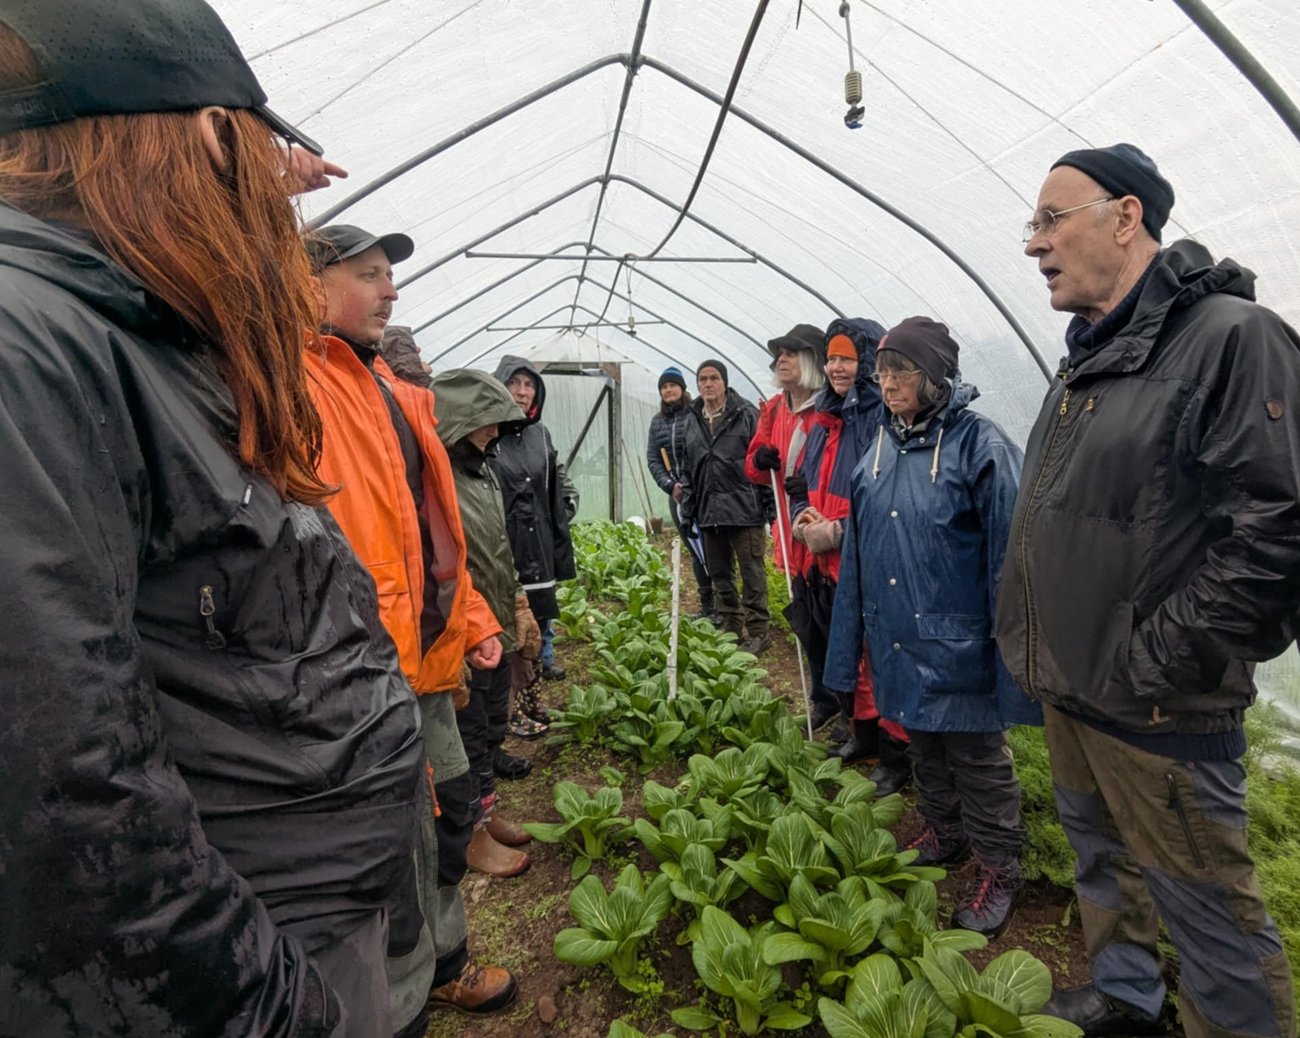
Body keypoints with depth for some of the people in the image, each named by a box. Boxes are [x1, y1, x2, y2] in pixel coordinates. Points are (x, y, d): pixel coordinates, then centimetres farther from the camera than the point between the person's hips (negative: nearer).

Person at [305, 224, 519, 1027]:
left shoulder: (392, 389, 15)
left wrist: (472, 616, 16)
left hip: (426, 653, 9)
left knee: (450, 809, 22)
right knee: (403, 843, 5)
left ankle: (443, 962, 45)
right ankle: (401, 1007, 29)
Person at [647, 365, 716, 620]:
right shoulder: (657, 421, 12)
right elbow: (652, 459, 9)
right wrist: (670, 485, -5)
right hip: (676, 494, 6)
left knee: (708, 547, -6)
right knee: (695, 550, 11)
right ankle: (706, 604, 20)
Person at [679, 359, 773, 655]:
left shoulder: (747, 414, -5)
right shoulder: (693, 420, 13)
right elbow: (688, 467, 18)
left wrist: (770, 506, -10)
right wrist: (687, 508, 13)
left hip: (744, 508, -6)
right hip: (709, 510, 6)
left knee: (752, 573, 0)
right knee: (719, 575, 14)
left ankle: (757, 631, 12)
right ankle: (731, 628, 28)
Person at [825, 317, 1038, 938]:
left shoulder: (977, 444, -14)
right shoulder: (880, 445, 6)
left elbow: (1009, 553, -14)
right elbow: (857, 549, 11)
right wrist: (848, 642, 12)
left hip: (957, 640, -6)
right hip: (897, 636, 6)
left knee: (977, 756, 9)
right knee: (922, 746, 22)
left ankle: (997, 870, 28)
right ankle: (942, 834, 43)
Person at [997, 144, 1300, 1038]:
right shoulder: (1087, 356, 11)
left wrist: (1155, 665, -19)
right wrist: (1035, 641, 13)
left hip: (1156, 713, -8)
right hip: (1068, 690, 9)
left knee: (1204, 904, 8)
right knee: (1103, 861, 25)